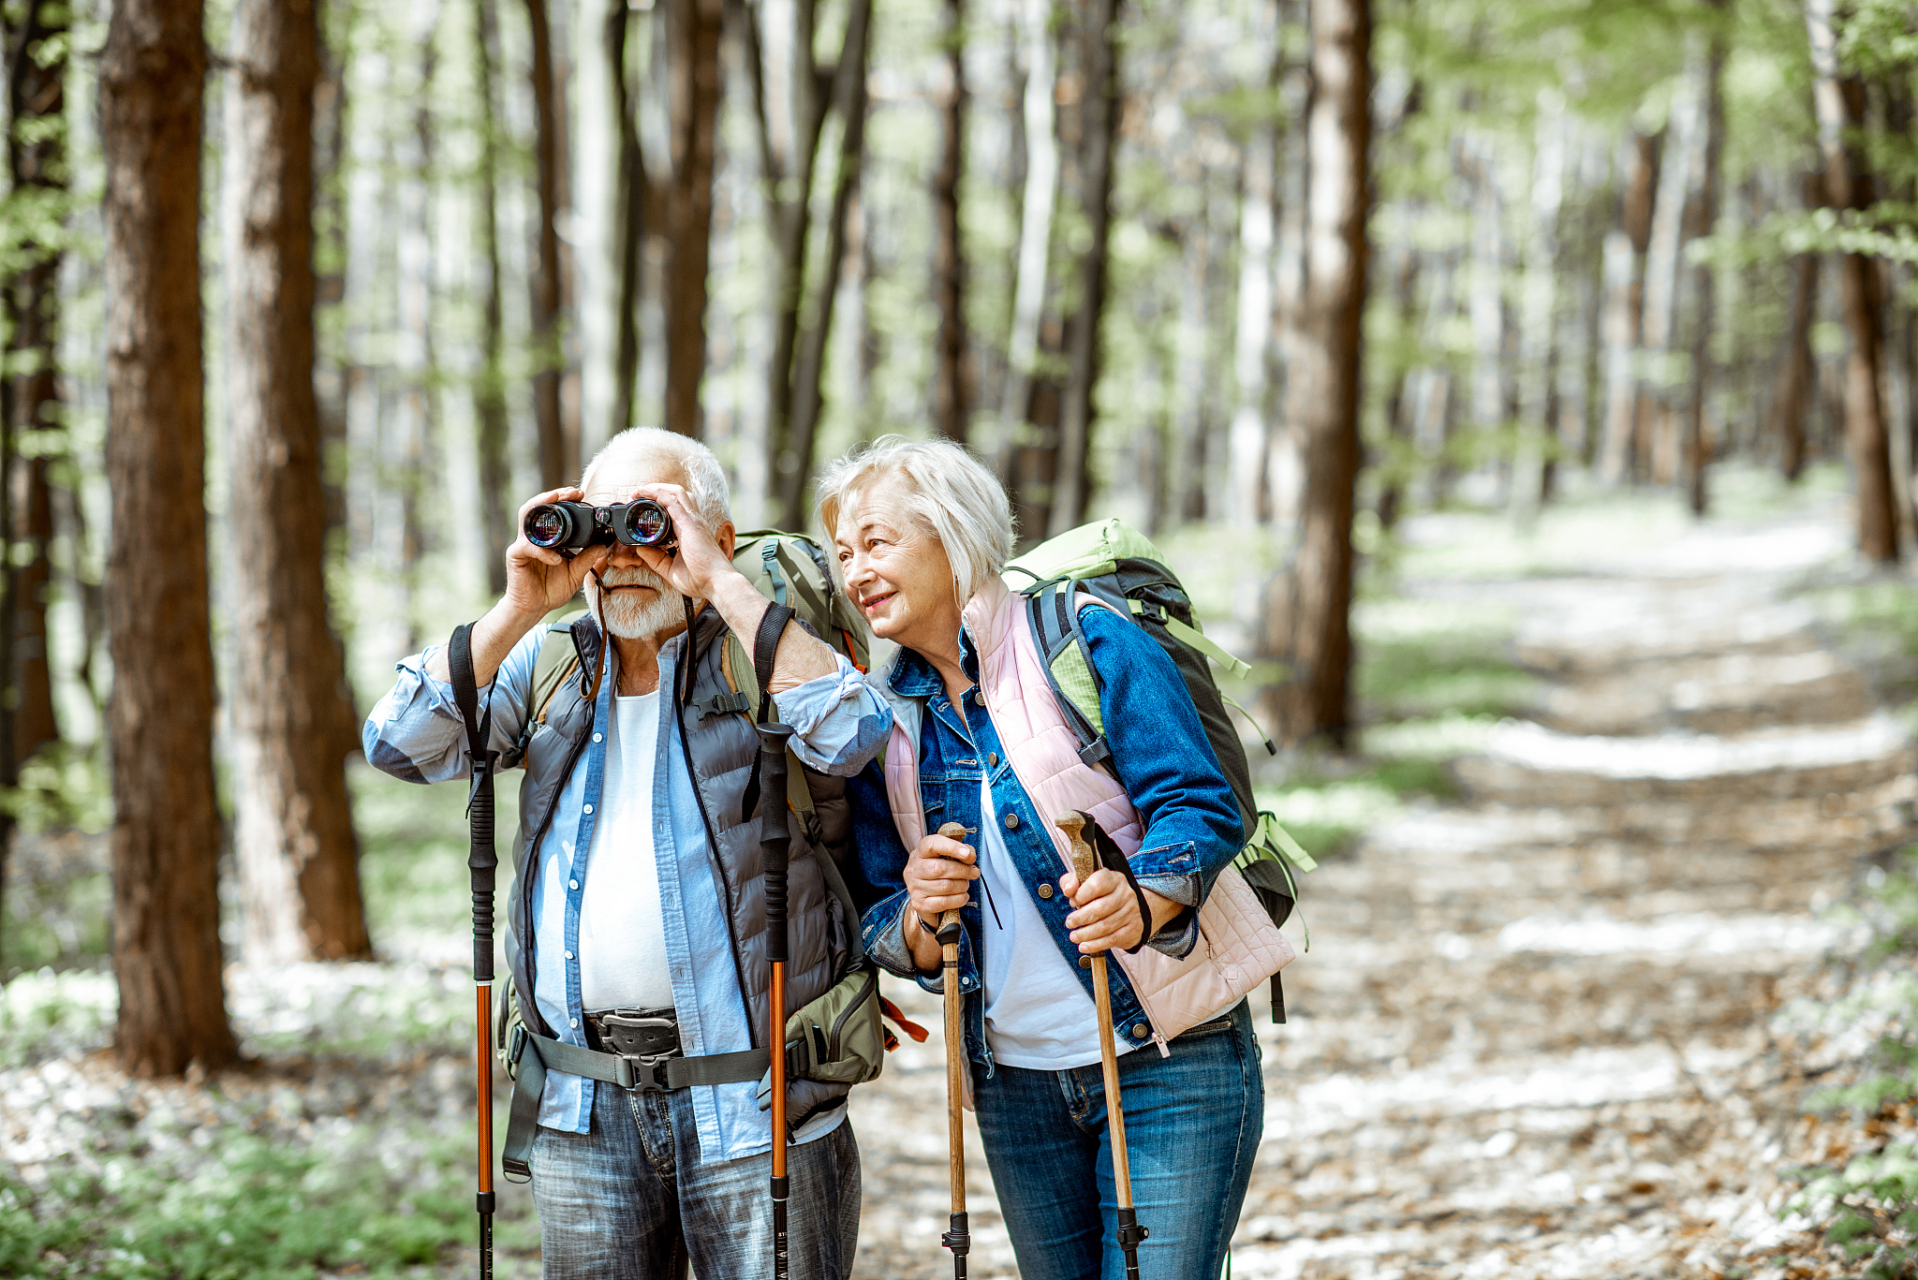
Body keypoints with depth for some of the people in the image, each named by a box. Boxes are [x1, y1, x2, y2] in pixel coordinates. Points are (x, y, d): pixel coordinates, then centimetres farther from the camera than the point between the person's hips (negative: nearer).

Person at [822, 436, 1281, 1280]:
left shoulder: (1087, 640, -10)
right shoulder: (886, 714, 6)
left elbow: (1201, 807, -15)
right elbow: (883, 927, 7)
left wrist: (1143, 902, -35)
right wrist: (918, 919, -16)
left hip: (1168, 1066, -5)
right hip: (1016, 1081, 5)